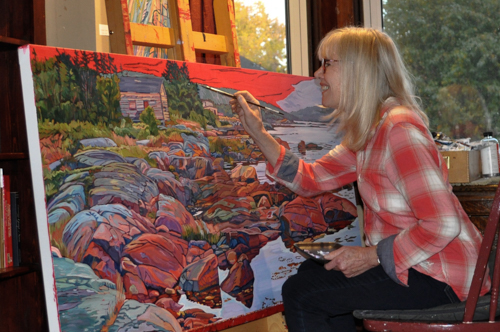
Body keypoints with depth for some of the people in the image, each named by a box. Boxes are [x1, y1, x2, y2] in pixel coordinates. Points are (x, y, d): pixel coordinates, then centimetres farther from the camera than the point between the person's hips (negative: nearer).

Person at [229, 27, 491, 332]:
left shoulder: (399, 129, -23)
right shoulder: (366, 132, 8)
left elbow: (443, 224, -28)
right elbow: (309, 179, 10)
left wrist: (371, 255, -20)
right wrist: (258, 133, 4)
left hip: (441, 275, -10)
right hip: (413, 262, 10)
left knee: (301, 293, -10)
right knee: (311, 271, 23)